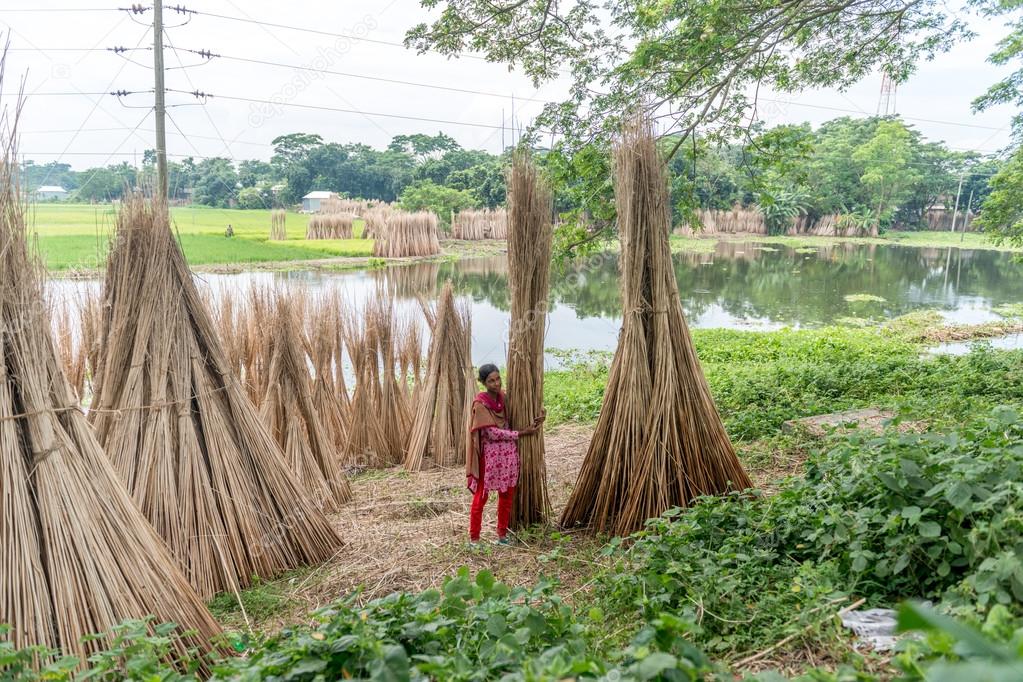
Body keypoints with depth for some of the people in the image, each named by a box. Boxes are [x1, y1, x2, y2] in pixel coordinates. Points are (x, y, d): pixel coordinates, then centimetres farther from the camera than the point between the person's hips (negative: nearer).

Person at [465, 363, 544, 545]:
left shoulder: (504, 397, 3)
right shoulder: (480, 404, -15)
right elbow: (493, 433, -17)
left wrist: (535, 421, -7)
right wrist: (521, 433, -15)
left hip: (508, 453, 6)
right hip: (489, 454, -6)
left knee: (507, 495, 12)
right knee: (481, 496, 1)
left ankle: (502, 533, 27)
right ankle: (474, 537, 12)